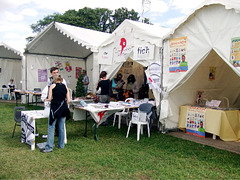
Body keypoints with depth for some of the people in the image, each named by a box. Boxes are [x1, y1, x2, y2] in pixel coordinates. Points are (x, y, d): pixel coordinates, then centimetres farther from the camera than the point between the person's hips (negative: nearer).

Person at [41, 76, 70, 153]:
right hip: (63, 109, 4)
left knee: (51, 128, 1)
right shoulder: (65, 87, 13)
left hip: (55, 107, -3)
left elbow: (50, 99, 0)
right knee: (61, 128, 13)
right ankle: (61, 145, 22)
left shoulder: (52, 86, 5)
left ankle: (49, 147, 1)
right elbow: (68, 100, 7)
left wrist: (46, 100, 22)